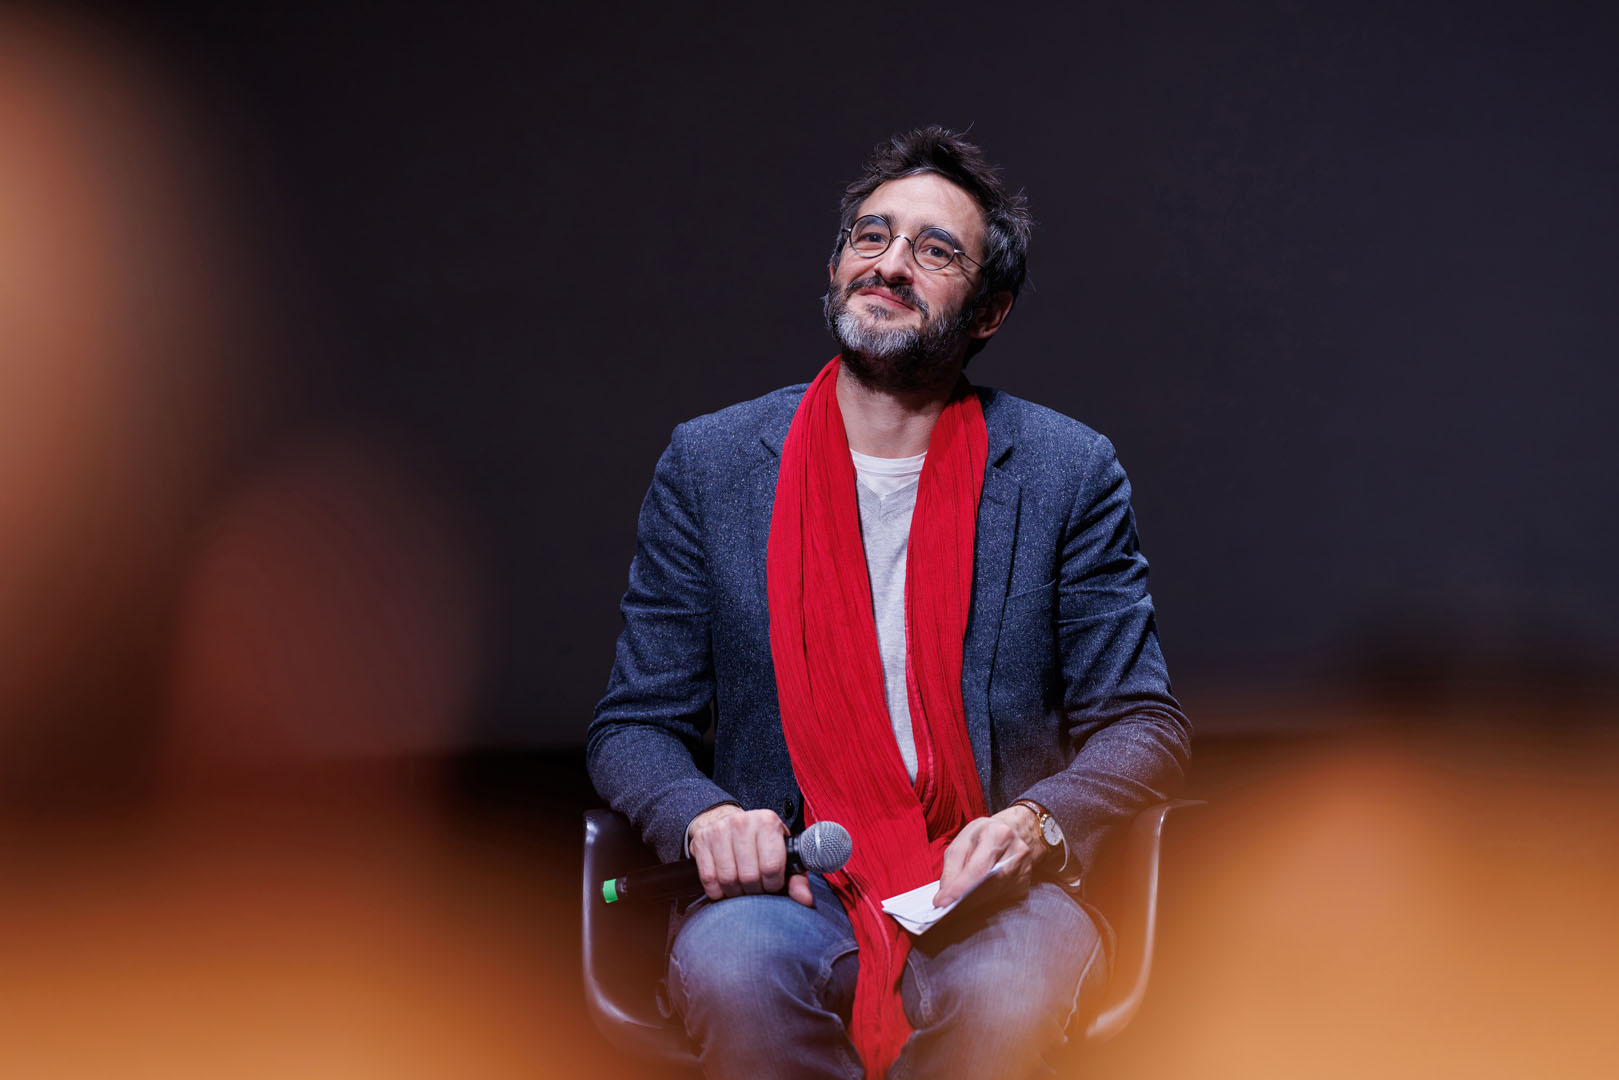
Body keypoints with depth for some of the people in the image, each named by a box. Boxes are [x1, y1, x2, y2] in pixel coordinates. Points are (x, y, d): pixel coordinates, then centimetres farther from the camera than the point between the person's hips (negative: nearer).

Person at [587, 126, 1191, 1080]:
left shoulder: (1070, 474, 7)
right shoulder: (711, 464, 9)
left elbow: (1144, 726, 7)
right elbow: (635, 726, 10)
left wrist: (1037, 822, -15)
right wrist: (706, 816, -13)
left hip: (986, 892, 0)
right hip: (789, 889, 1)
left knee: (1009, 986, -36)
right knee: (730, 965, -35)